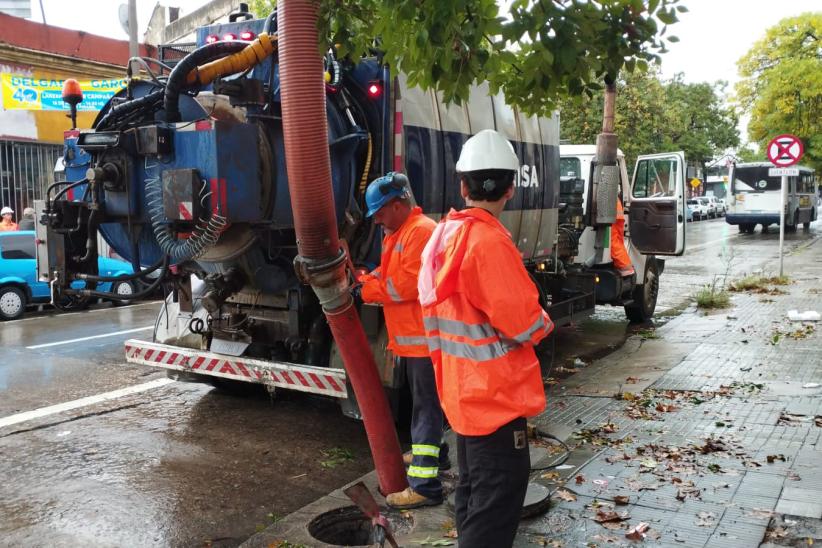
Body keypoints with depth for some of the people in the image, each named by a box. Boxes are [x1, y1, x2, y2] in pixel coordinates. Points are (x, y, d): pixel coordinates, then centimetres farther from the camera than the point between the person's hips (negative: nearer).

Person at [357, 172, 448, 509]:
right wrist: (363, 280, -2)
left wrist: (368, 290, -15)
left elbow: (411, 282, -24)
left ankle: (424, 485, -4)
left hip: (423, 337, -10)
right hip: (411, 336, 10)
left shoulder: (421, 231, -18)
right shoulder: (397, 234, 17)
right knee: (423, 400, 24)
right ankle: (432, 453, 42)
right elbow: (389, 275, 16)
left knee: (425, 405, -8)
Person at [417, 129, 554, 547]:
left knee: (473, 489, 22)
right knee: (497, 501, 1)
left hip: (463, 388, 9)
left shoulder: (444, 234, 6)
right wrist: (544, 323, -2)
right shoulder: (488, 240, -22)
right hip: (495, 394, -9)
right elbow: (523, 322, -22)